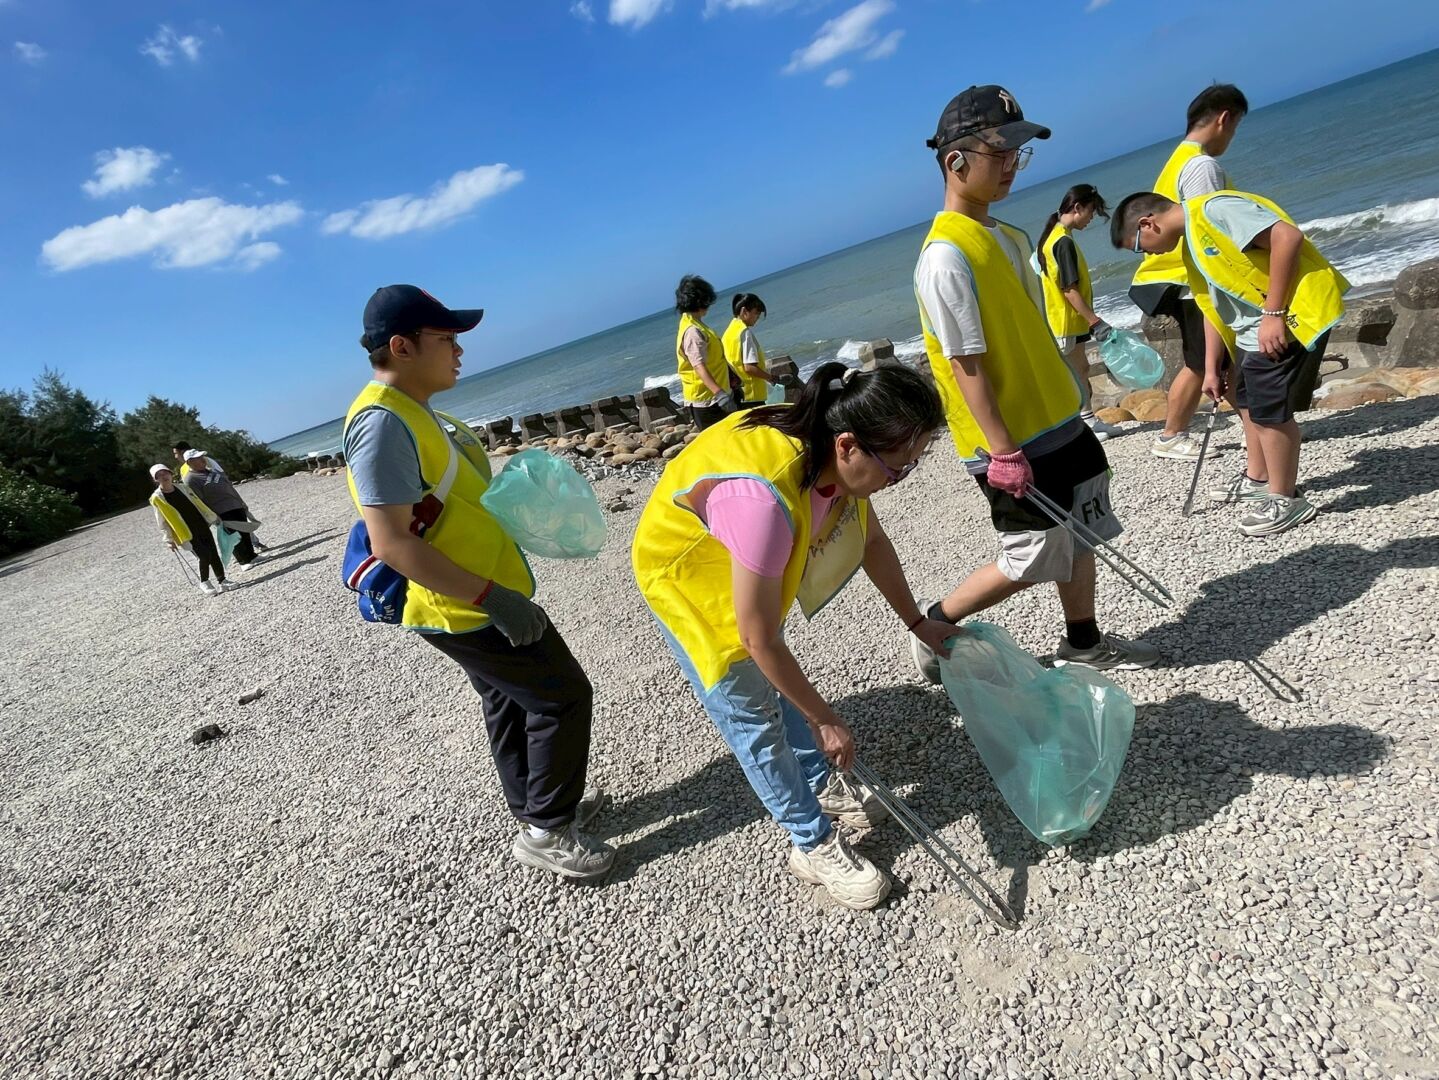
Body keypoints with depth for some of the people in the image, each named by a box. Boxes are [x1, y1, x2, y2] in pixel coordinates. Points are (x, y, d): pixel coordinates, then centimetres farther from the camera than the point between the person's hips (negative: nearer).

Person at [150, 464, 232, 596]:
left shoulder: (183, 488, 7)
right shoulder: (156, 498, -6)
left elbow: (198, 503, 17)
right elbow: (163, 523, -5)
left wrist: (212, 517, 19)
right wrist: (169, 540, -8)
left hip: (202, 526, 5)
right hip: (187, 534, -5)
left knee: (214, 554, 2)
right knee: (205, 556, -14)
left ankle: (221, 581, 12)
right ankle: (204, 583, 6)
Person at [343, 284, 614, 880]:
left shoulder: (412, 410, 8)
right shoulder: (382, 422, -23)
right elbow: (391, 543, -29)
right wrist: (494, 598, -30)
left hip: (479, 598, 10)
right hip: (465, 608, -10)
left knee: (512, 705, 21)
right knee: (563, 696, 0)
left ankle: (537, 811, 39)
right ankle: (548, 831, 16)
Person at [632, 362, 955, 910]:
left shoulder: (834, 451, -20)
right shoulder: (765, 497, -44)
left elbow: (872, 541, 0)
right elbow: (759, 639, -32)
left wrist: (918, 623, 7)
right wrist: (824, 720, -19)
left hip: (745, 563, 7)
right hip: (684, 574, -7)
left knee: (777, 683, 22)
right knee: (754, 717, 2)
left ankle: (820, 784, 42)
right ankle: (814, 845, 19)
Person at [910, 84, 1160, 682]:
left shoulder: (1005, 237, 10)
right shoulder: (946, 257, -20)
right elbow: (966, 365, -22)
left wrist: (1065, 397, 20)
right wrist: (1004, 451, -22)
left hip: (1055, 422, 9)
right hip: (1011, 443, -9)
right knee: (1034, 559, 1)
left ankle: (1083, 642, 35)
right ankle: (933, 625, 18)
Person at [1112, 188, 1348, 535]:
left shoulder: (1213, 209, -17)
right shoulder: (1190, 243, 14)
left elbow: (1288, 236, -26)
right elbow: (1214, 307, 17)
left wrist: (1273, 314, -26)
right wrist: (1212, 368, 17)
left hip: (1292, 313, -11)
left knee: (1268, 405, -8)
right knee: (1247, 398, 22)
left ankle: (1285, 500, 5)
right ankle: (1258, 479, 38)